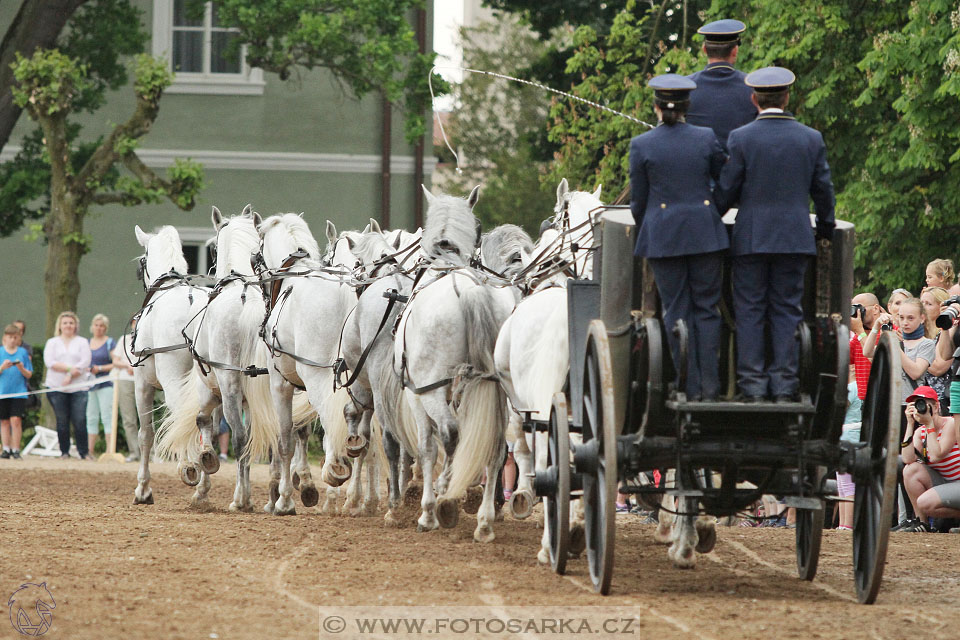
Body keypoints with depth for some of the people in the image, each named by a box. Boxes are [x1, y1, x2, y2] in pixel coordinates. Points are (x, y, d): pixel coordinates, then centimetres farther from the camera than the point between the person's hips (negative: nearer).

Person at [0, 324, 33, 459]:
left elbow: (29, 375, 5)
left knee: (16, 420, -10)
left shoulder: (23, 352, 4)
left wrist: (22, 369, -14)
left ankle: (16, 450, -5)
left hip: (19, 392, -1)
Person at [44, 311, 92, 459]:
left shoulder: (82, 342, 11)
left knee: (80, 421, -9)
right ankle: (64, 451, 9)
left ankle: (84, 452, -4)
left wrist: (70, 377, -13)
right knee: (62, 421, 2)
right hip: (56, 388, 1)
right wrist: (70, 368, -12)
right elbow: (49, 362, -3)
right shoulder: (52, 343, 12)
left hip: (78, 387, -1)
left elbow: (85, 363, -2)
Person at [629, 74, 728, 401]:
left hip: (663, 236, -1)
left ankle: (691, 386, 2)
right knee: (706, 309, 7)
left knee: (677, 312, 5)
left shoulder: (641, 145, -5)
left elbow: (638, 200, 2)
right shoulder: (705, 138, -3)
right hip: (705, 233, 1)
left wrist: (643, 229, 19)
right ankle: (710, 385, 0)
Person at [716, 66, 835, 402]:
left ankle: (752, 383, -1)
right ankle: (784, 382, 3)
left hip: (751, 236, -2)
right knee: (787, 309, 7)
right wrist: (825, 227, 25)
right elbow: (822, 189, 9)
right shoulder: (811, 139, 1)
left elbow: (727, 190, -5)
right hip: (795, 237, 2)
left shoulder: (740, 138, -8)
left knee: (749, 310, 3)